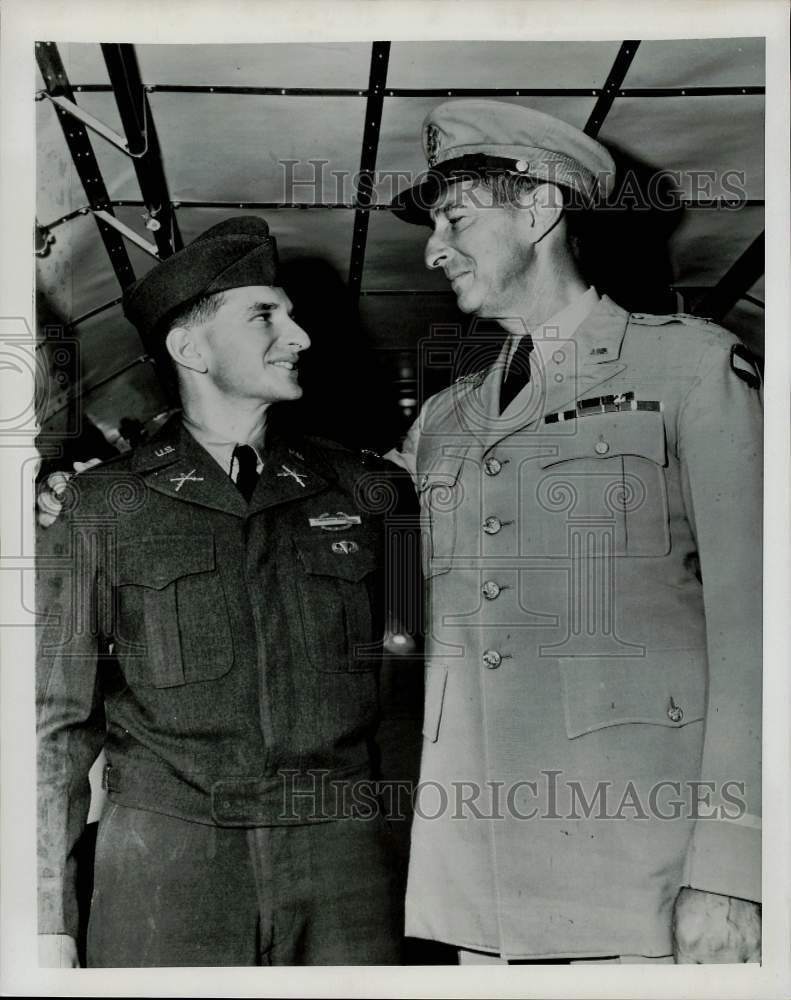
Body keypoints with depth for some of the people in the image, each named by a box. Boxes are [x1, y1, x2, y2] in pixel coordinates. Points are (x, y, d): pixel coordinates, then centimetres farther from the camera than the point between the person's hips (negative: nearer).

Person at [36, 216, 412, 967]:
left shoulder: (357, 491, 8)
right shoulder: (102, 505, 3)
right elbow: (59, 721, 3)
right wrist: (50, 922, -1)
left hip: (341, 851, 2)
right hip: (164, 859, -1)